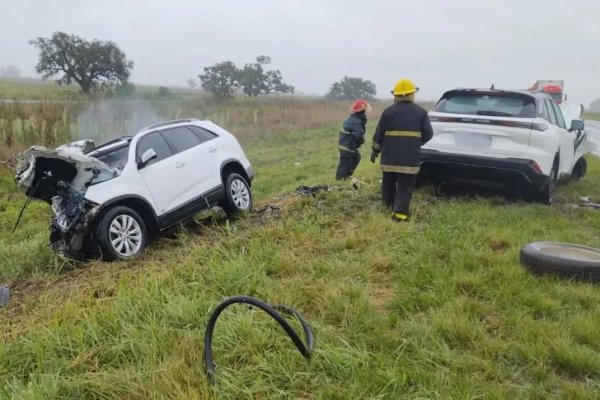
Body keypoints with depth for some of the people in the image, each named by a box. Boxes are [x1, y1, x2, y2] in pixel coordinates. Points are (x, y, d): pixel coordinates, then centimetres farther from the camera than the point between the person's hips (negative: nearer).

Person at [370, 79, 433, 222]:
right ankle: (400, 212, -11)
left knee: (388, 183, 17)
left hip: (390, 156, 2)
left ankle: (388, 207, 32)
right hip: (410, 158, -1)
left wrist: (375, 150, 13)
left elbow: (379, 134, 2)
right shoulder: (421, 112, 1)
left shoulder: (388, 111, 0)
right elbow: (428, 134, 3)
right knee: (405, 185, -1)